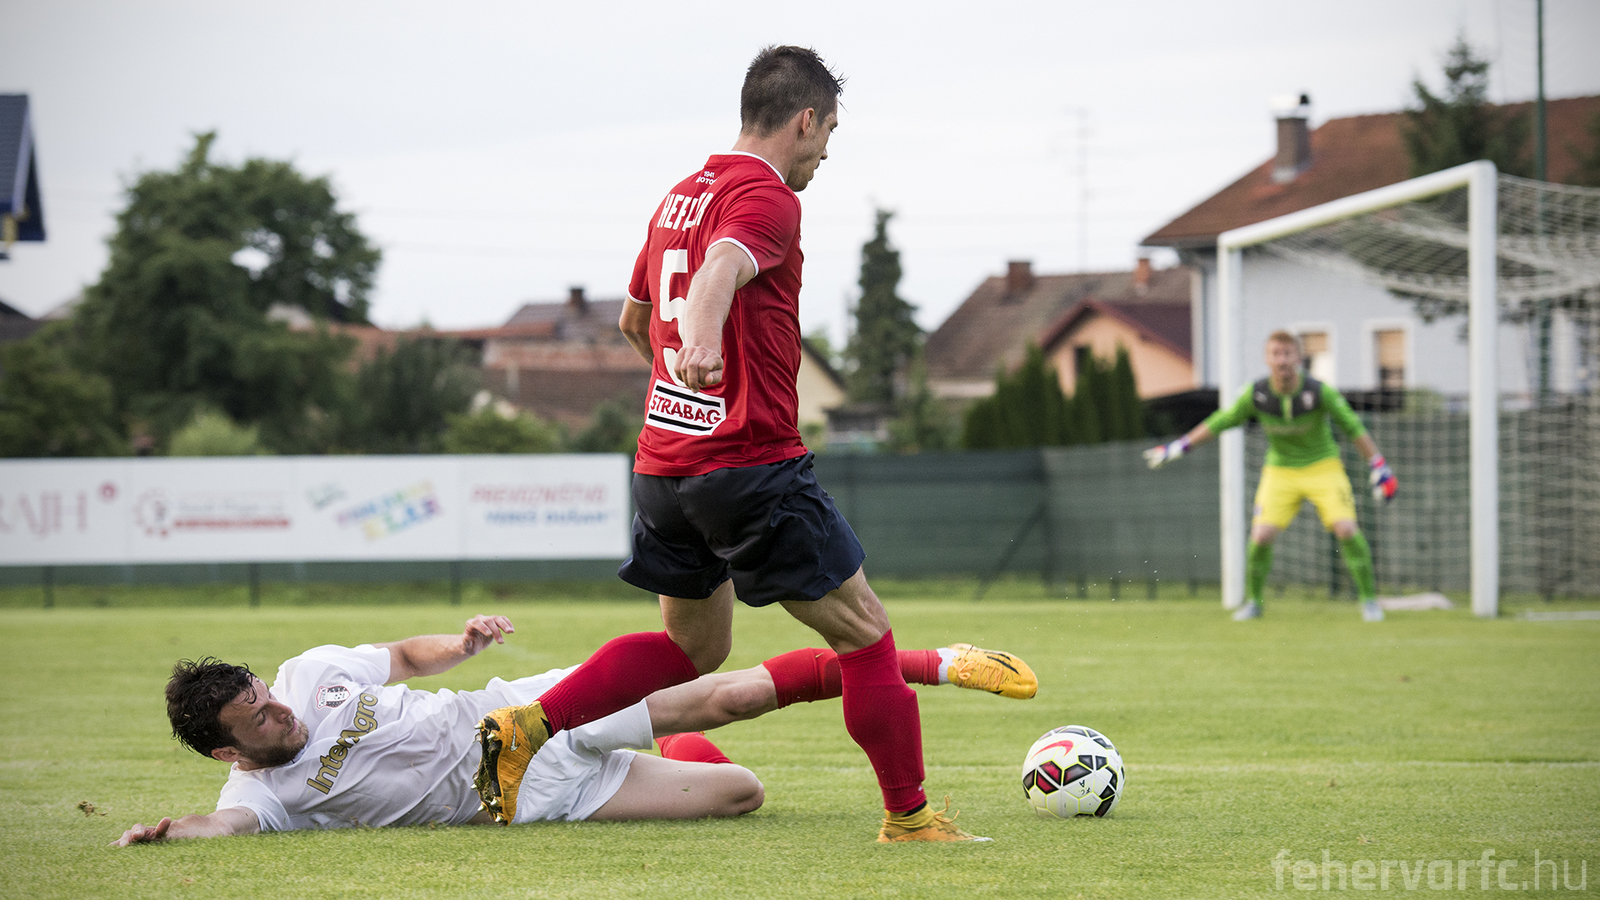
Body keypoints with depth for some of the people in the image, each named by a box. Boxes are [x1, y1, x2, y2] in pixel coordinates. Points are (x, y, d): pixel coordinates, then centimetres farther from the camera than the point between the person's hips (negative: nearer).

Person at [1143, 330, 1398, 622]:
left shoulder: (1319, 392, -20)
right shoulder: (1257, 394, -14)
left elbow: (1353, 428, -9)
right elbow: (1219, 422, 0)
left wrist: (1379, 467, -9)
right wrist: (1178, 447, 0)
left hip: (1322, 468, -1)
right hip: (1280, 472, 2)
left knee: (1346, 529, -19)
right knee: (1261, 535, -14)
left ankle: (1368, 598, -3)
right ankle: (1252, 601, 9)